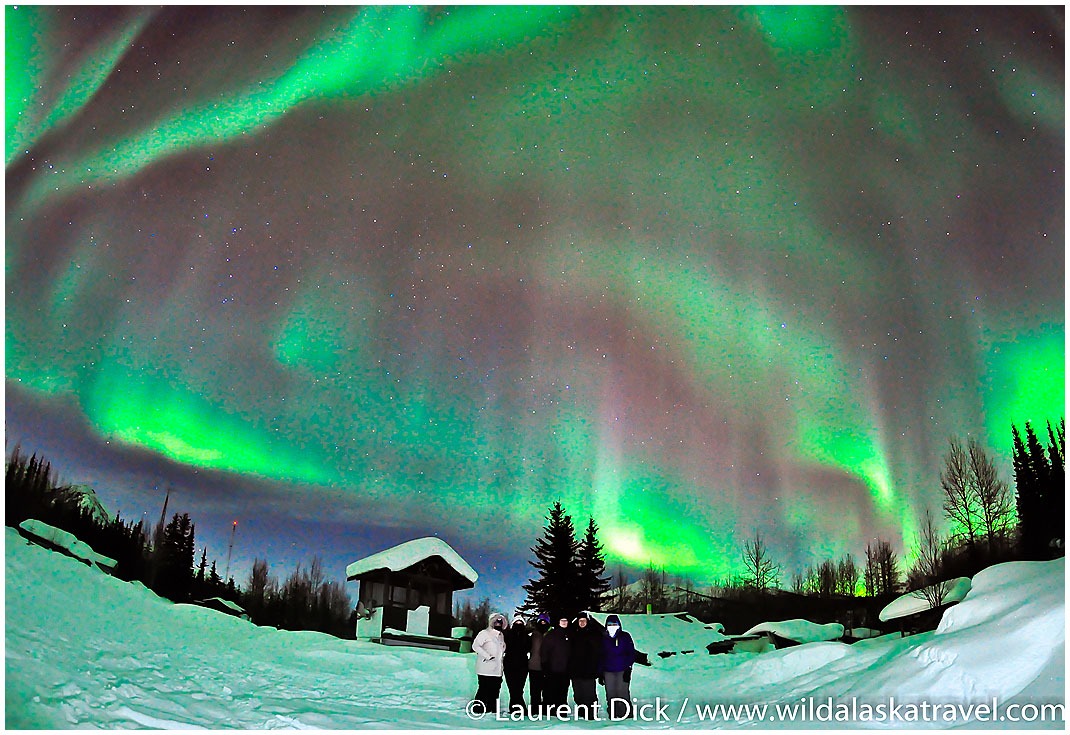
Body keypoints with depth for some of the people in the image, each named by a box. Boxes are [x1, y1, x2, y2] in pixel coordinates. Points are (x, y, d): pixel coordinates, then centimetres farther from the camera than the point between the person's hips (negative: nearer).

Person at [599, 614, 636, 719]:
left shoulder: (625, 636, 2)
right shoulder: (603, 638, 8)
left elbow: (631, 653, 2)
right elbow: (600, 655, 11)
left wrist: (628, 669, -5)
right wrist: (600, 673, 8)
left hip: (623, 670, -2)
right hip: (608, 671, 2)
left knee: (623, 692, -6)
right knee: (610, 694, 3)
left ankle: (625, 714, 3)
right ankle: (612, 714, 13)